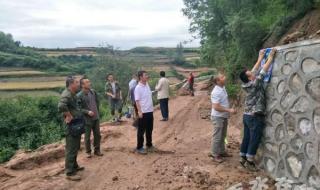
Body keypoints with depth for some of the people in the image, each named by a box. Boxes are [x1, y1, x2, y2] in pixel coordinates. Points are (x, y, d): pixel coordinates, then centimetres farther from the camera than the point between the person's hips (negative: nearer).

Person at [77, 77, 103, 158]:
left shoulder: (93, 91, 0)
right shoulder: (79, 96, -17)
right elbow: (79, 108, -16)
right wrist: (87, 112, -25)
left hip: (96, 118, 5)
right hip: (87, 119, -5)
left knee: (97, 135, 14)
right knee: (87, 137, 9)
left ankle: (97, 150, 30)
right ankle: (88, 152, 28)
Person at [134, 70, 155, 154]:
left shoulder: (147, 85, 9)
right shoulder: (138, 88, -14)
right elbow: (137, 101, -17)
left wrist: (151, 108, 15)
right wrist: (140, 112, -23)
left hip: (150, 111, 8)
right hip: (143, 112, -8)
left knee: (149, 129, 17)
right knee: (141, 130, 3)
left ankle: (149, 145, 32)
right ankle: (139, 148, 15)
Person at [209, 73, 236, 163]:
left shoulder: (223, 88, 4)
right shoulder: (216, 92, -25)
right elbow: (216, 107, -28)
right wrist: (229, 110, -24)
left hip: (224, 116, 9)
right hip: (218, 117, -9)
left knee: (222, 136, 20)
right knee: (217, 137, 1)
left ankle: (221, 152, 34)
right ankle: (215, 155, 13)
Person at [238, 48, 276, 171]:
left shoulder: (248, 84, 3)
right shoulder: (254, 84, -18)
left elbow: (255, 70, 13)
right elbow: (263, 72, -16)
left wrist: (260, 58, 18)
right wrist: (270, 57, -8)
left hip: (247, 115, 8)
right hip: (255, 117, -8)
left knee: (246, 138, 14)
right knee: (254, 140, 2)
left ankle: (243, 158, 23)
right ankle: (249, 162, 9)